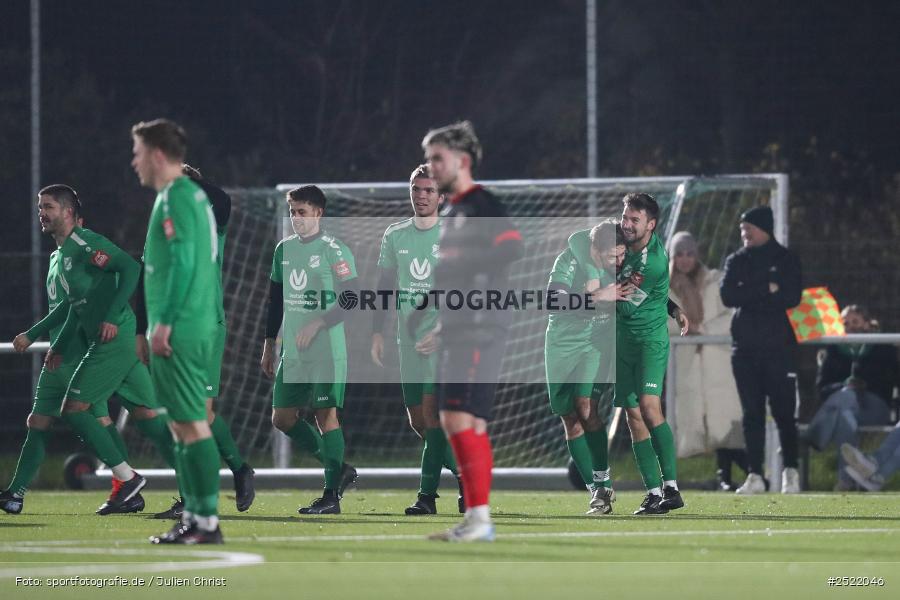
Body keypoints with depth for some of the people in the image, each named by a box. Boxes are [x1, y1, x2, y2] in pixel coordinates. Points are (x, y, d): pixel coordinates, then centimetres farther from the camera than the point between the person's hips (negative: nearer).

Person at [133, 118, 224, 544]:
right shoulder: (195, 195, 18)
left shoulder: (176, 198, -11)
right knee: (183, 425, 12)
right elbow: (209, 263, 21)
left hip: (178, 332, -10)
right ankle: (195, 517, 14)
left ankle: (207, 520, -10)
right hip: (200, 327, 10)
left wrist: (164, 321, -19)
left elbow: (182, 262, -19)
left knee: (191, 424, -9)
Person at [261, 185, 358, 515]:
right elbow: (275, 300, 20)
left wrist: (317, 324, -18)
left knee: (326, 414, -7)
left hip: (327, 351, -7)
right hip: (292, 352, 7)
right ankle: (339, 469, 19)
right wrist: (268, 346, 20)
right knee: (282, 417, 6)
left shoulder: (335, 251, -7)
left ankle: (332, 494, -2)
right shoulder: (284, 249, 13)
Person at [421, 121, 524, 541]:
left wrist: (454, 259, -19)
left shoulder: (483, 206, -8)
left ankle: (480, 518, -14)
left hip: (481, 329, -10)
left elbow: (511, 248, -24)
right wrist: (441, 329, 24)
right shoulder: (450, 213, 21)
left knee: (462, 419, -14)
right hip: (458, 330, 10)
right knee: (455, 424, 9)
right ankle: (475, 519, 11)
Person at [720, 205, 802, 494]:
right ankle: (755, 475, 3)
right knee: (752, 413, 2)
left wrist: (750, 295, -8)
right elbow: (728, 295, -4)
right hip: (744, 346, 3)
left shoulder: (786, 259, 4)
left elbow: (792, 297, -10)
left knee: (784, 411, -4)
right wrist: (766, 290, -11)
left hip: (778, 346, -3)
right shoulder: (736, 261, 12)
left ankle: (790, 471, 5)